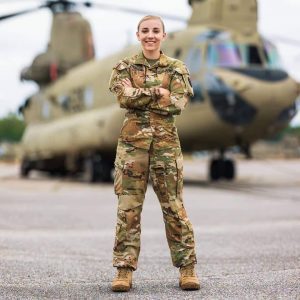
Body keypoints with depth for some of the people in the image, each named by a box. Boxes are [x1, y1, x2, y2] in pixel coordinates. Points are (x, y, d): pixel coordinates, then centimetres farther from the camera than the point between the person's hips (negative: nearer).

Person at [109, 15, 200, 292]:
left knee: (174, 206, 1)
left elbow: (178, 104, -8)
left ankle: (187, 268, 8)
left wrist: (139, 95, -8)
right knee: (128, 207, -2)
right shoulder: (125, 67, 7)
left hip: (166, 141, 0)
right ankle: (124, 270, 3)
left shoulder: (176, 68, 6)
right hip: (133, 141, 0)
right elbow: (124, 97, -11)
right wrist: (158, 92, -12)